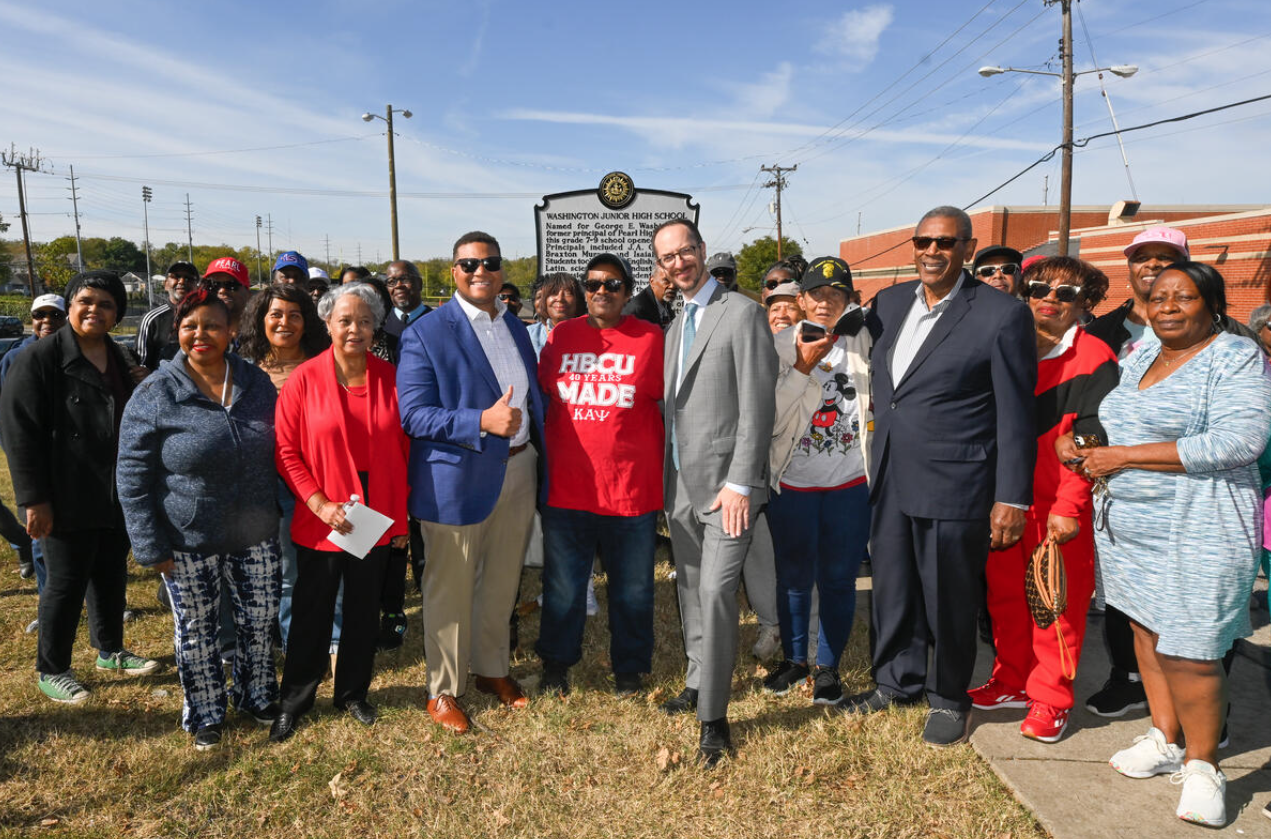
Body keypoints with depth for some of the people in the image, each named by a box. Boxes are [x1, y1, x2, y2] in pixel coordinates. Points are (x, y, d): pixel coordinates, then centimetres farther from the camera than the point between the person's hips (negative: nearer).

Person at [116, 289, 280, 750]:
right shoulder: (155, 393, -10)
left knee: (260, 620, 14)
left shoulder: (257, 383, 0)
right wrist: (150, 545, -10)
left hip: (254, 535, 3)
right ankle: (205, 713, 33)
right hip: (188, 542, -2)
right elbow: (132, 475, -7)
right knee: (196, 630, 12)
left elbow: (280, 452, 10)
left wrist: (274, 515, 8)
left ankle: (258, 696, 37)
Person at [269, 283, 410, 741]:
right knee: (312, 613, 11)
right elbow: (287, 451, -7)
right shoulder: (304, 380, -8)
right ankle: (294, 700, 31)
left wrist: (401, 516, 4)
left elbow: (403, 449, 3)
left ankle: (353, 691, 35)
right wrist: (320, 503, -16)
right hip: (320, 522, -2)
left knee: (364, 609, 16)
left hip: (377, 520, 2)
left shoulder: (390, 378, -1)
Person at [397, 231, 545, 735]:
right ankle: (443, 690, 26)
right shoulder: (426, 334, -11)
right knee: (450, 590, 7)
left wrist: (541, 462, 8)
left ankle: (492, 669, 38)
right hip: (456, 480, -6)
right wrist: (483, 423, -27)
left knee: (502, 582, 18)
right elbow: (413, 414, -17)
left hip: (517, 472, 6)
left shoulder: (516, 328, 10)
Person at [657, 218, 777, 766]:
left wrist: (740, 483, -18)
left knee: (715, 590, -11)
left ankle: (714, 718, 0)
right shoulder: (675, 326, 17)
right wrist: (666, 481, 12)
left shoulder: (742, 313, -7)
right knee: (690, 589, 15)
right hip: (681, 484, 7)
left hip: (725, 482, -7)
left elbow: (757, 405, -13)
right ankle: (697, 683, 32)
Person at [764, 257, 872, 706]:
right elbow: (770, 420, -9)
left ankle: (828, 665, 27)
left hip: (850, 485, 1)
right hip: (793, 484, -1)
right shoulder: (781, 345, -4)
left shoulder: (863, 342, 2)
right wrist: (802, 369, -20)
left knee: (838, 579, 9)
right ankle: (794, 659, 33)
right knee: (794, 577, 13)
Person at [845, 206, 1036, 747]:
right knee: (892, 588, 17)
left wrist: (1012, 498, -9)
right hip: (890, 480, 6)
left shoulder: (1002, 314, -9)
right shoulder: (889, 303, 8)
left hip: (953, 486, -5)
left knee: (948, 599, 9)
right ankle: (897, 681, 38)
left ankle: (948, 699, 31)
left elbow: (1015, 414, -8)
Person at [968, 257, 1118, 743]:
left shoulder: (1094, 359, -4)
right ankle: (1013, 682, 28)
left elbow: (1091, 443, -11)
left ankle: (1050, 698, 20)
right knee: (1004, 594, 11)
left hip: (1059, 506, -4)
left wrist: (1068, 507, -18)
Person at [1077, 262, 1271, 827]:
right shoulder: (1138, 359, 13)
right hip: (1128, 526, 7)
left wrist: (1125, 456, -19)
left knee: (1189, 652, -5)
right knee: (1146, 630, 13)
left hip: (1199, 532, -6)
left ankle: (1201, 764, 14)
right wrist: (1087, 450, 1)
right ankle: (1164, 740, 29)